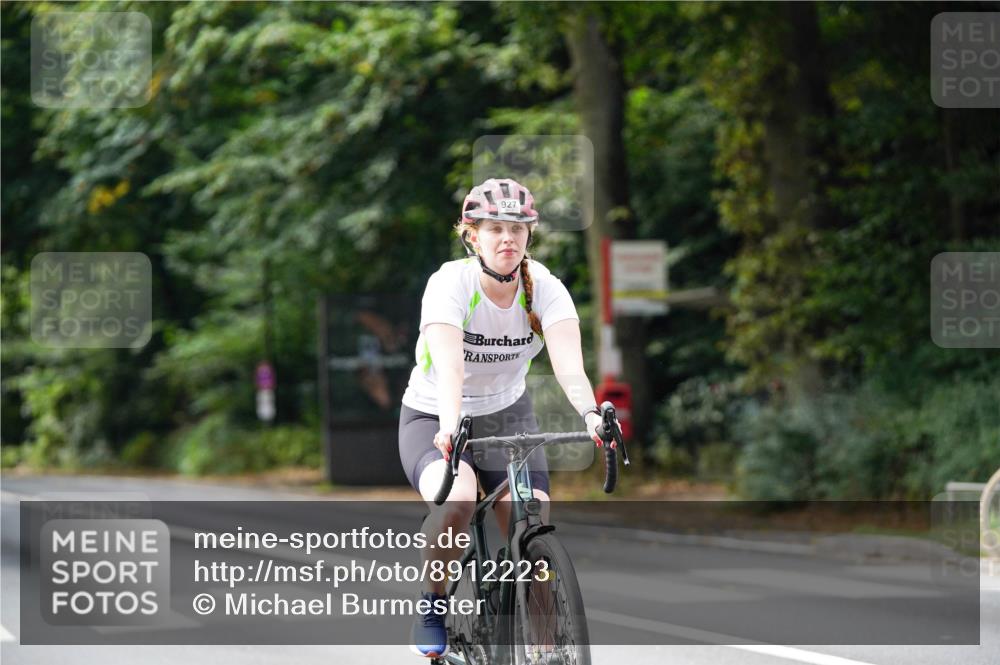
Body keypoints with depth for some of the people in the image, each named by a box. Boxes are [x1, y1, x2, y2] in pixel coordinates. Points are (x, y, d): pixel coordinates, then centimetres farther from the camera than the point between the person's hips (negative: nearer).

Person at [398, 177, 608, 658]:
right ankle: (432, 605, -9)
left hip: (506, 415, 3)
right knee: (456, 500, -34)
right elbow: (449, 363, -39)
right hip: (433, 419, -3)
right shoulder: (450, 283, -23)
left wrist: (591, 414, -49)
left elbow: (568, 361, -30)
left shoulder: (545, 288, -15)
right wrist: (450, 425, -56)